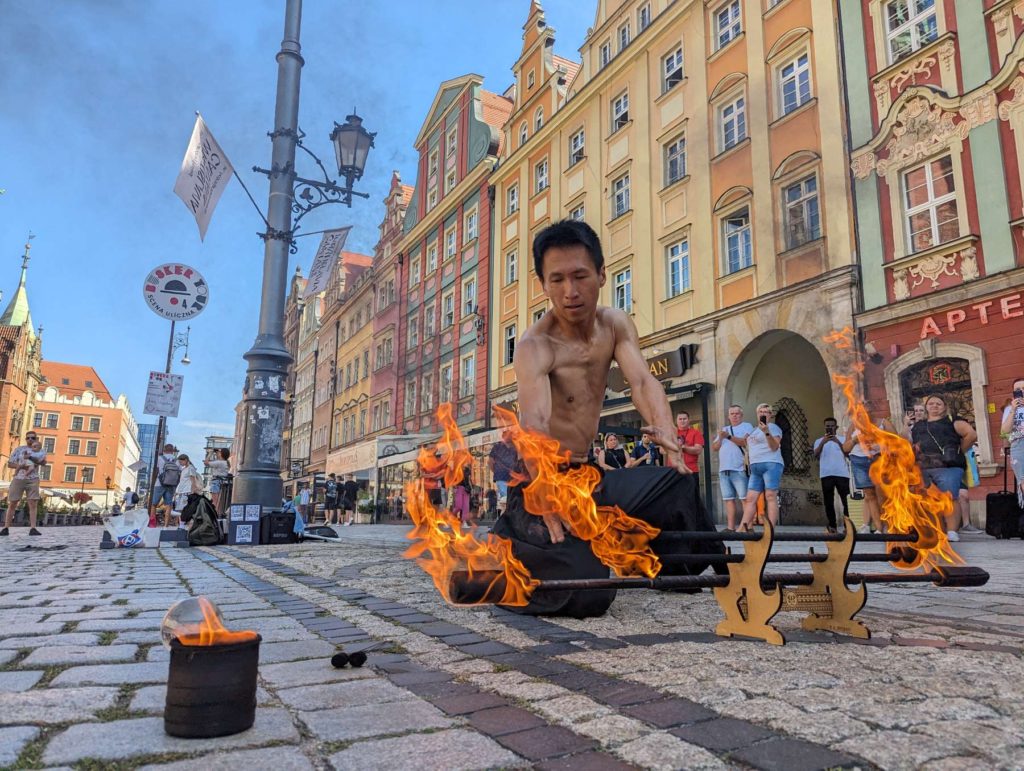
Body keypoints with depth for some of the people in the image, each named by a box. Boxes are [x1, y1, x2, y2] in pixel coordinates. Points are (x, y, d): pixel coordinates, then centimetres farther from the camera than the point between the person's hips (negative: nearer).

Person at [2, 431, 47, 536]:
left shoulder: (41, 451, 10)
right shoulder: (18, 449, 10)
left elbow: (43, 462, -8)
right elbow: (9, 464, 4)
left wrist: (30, 457, -18)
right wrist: (21, 466, -13)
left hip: (33, 480, 0)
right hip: (18, 479, 0)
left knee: (33, 503, -8)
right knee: (12, 504, 2)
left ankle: (33, 528, -11)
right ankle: (6, 528, 8)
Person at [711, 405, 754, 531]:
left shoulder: (746, 426, 7)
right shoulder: (724, 429, 24)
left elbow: (745, 442, -11)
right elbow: (714, 448, 16)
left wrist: (729, 437, -19)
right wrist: (720, 438, -2)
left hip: (739, 469, -5)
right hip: (723, 470, 6)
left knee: (745, 499, -8)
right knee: (729, 499, 5)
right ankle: (730, 527, 6)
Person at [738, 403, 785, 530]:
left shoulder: (773, 427, 2)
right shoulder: (754, 430, 25)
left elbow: (775, 447, -11)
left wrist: (767, 432, -23)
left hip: (771, 464, -8)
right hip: (755, 468, 8)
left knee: (770, 496, -13)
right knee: (750, 498, -1)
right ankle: (743, 528, -6)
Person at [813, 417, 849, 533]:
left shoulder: (843, 439, 15)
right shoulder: (819, 440, 14)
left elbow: (848, 453, -1)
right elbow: (816, 455, -3)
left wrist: (839, 442, -14)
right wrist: (823, 442, -18)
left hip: (842, 473, 0)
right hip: (826, 474, 0)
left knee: (846, 500, -4)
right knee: (829, 502, 0)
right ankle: (832, 526, 2)